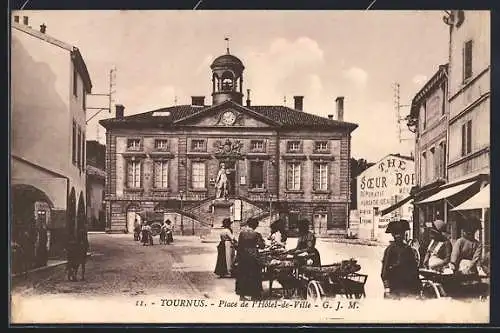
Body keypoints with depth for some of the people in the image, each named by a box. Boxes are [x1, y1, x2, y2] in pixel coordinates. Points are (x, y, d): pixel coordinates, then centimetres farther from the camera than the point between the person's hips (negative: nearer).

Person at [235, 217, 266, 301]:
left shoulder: (242, 233, -1)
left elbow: (239, 245, 2)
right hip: (253, 256, -3)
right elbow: (262, 246, -6)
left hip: (243, 255, 3)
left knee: (242, 275, 9)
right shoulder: (256, 234, -9)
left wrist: (237, 256, 9)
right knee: (253, 275, 7)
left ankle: (242, 295, 12)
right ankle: (254, 295, 11)